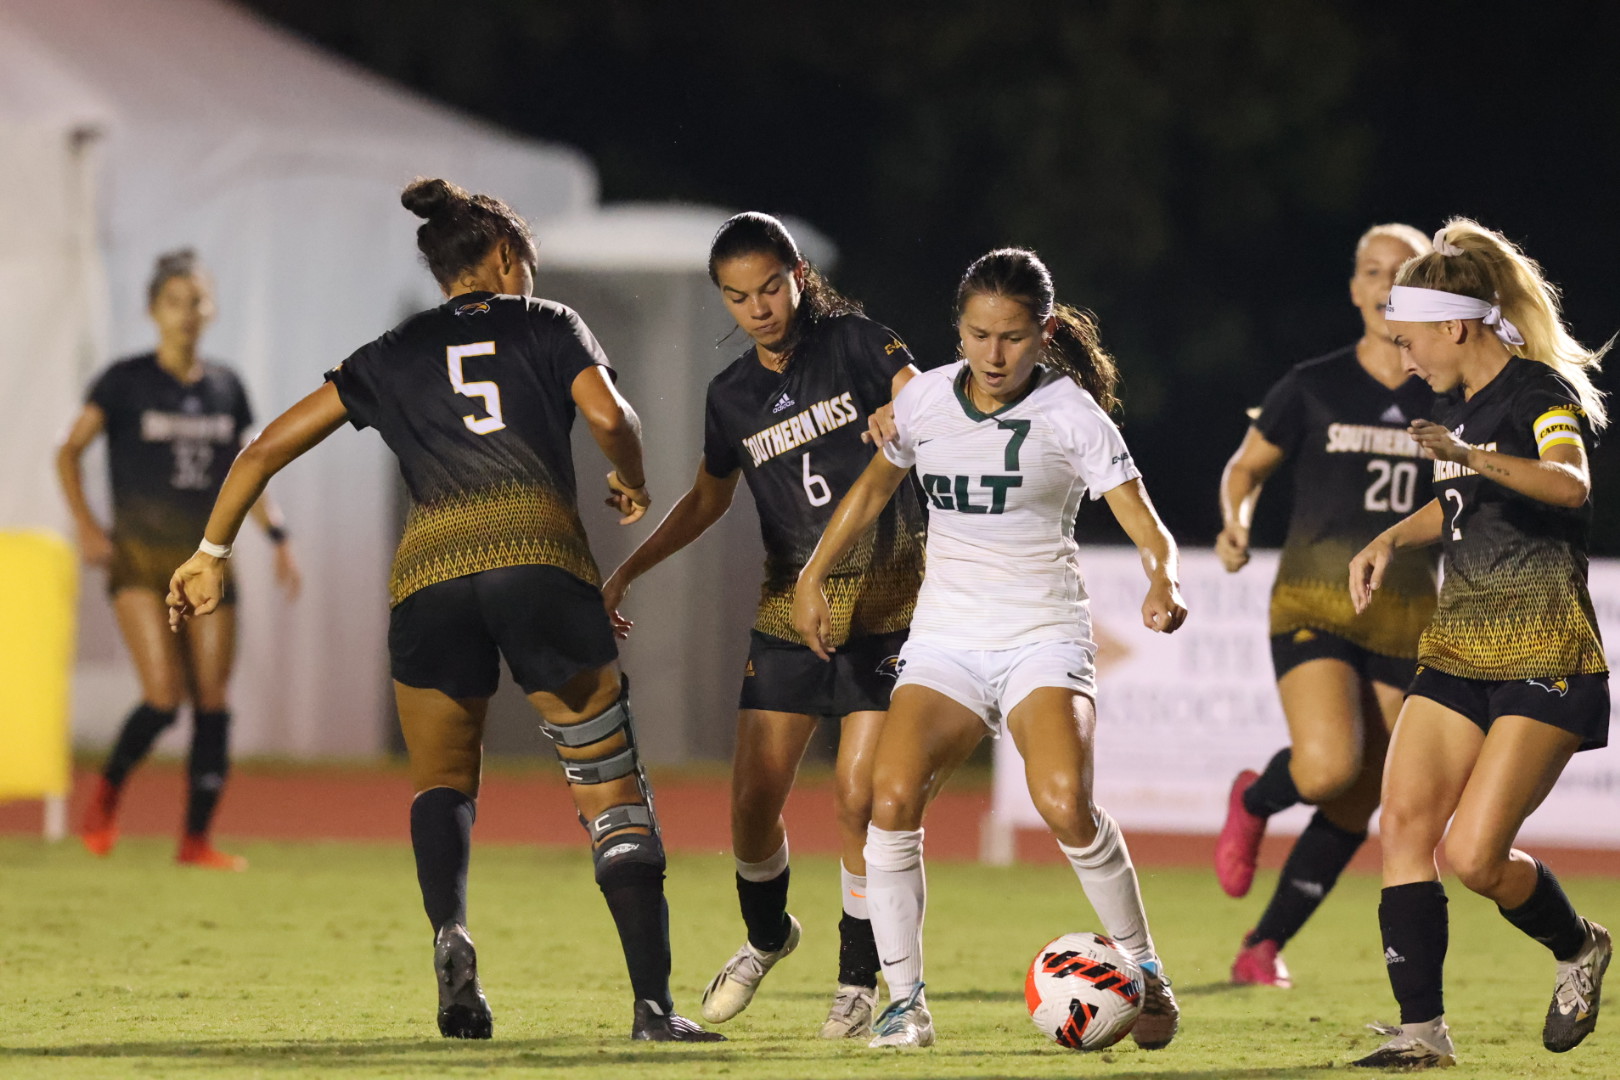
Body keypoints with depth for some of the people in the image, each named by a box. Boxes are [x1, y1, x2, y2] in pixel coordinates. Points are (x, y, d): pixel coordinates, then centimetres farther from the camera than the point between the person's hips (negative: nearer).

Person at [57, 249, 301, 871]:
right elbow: (69, 452, -3)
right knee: (164, 696, -16)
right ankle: (107, 791, 12)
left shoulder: (225, 389, 10)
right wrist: (86, 523, -16)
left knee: (213, 702, -2)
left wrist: (278, 537, 7)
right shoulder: (126, 382, -3)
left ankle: (198, 838, 5)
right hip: (140, 560, -4)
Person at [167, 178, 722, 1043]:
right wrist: (631, 484, 20)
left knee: (442, 782, 18)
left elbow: (270, 446, 22)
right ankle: (653, 1001, -6)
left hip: (428, 574, 2)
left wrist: (212, 552, 30)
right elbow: (608, 416, 0)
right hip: (539, 556, -2)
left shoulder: (392, 355, 24)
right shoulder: (548, 325, 18)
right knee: (611, 789, 5)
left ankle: (450, 930, -14)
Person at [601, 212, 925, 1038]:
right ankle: (766, 936, 30)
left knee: (859, 800, -11)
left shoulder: (855, 343, -4)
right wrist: (626, 572, 15)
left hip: (885, 604, -4)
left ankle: (860, 980, 6)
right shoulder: (732, 395, 8)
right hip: (790, 606, 4)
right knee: (755, 799, 0)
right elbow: (708, 498, 22)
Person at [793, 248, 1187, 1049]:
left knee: (1064, 803, -26)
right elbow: (878, 481, 24)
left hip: (1043, 638, -3)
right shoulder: (926, 399, 4)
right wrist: (814, 575, 19)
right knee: (892, 797, -21)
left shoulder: (1069, 413, -8)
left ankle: (1143, 970, -4)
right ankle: (904, 999, -10)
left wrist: (1164, 583, -34)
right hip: (945, 640, 3)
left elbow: (1145, 527, -13)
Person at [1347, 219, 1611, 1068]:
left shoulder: (1541, 393, -12)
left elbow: (1569, 486, -34)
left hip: (1545, 660, -8)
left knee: (1474, 853, -14)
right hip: (1457, 651, 8)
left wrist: (1472, 456, -49)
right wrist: (1390, 540, 15)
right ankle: (1422, 1030, -5)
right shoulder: (1456, 405, 13)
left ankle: (1578, 949, 15)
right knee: (1403, 822, -7)